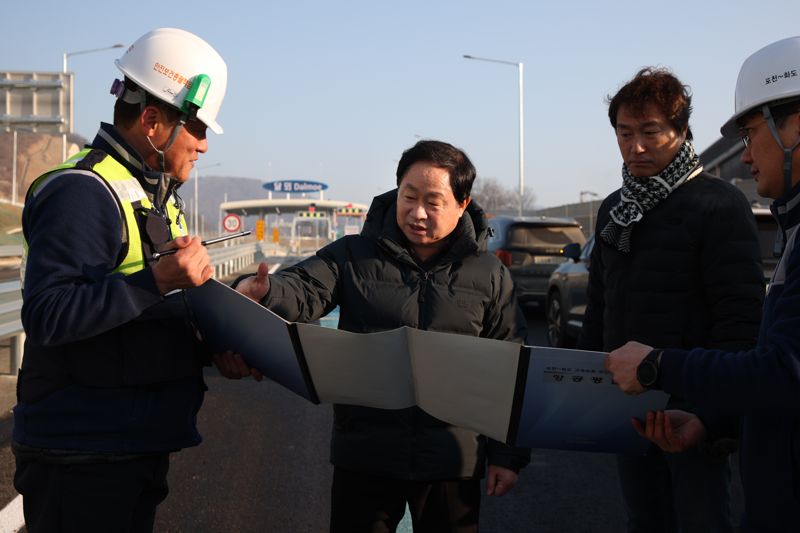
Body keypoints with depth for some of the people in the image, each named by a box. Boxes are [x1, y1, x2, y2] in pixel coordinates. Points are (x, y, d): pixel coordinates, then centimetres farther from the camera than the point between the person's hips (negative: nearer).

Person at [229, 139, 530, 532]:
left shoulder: (489, 276, 3)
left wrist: (508, 454, 2)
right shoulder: (354, 257, 2)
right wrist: (262, 292, -38)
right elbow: (303, 290, -14)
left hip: (452, 463, 0)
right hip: (365, 456, 0)